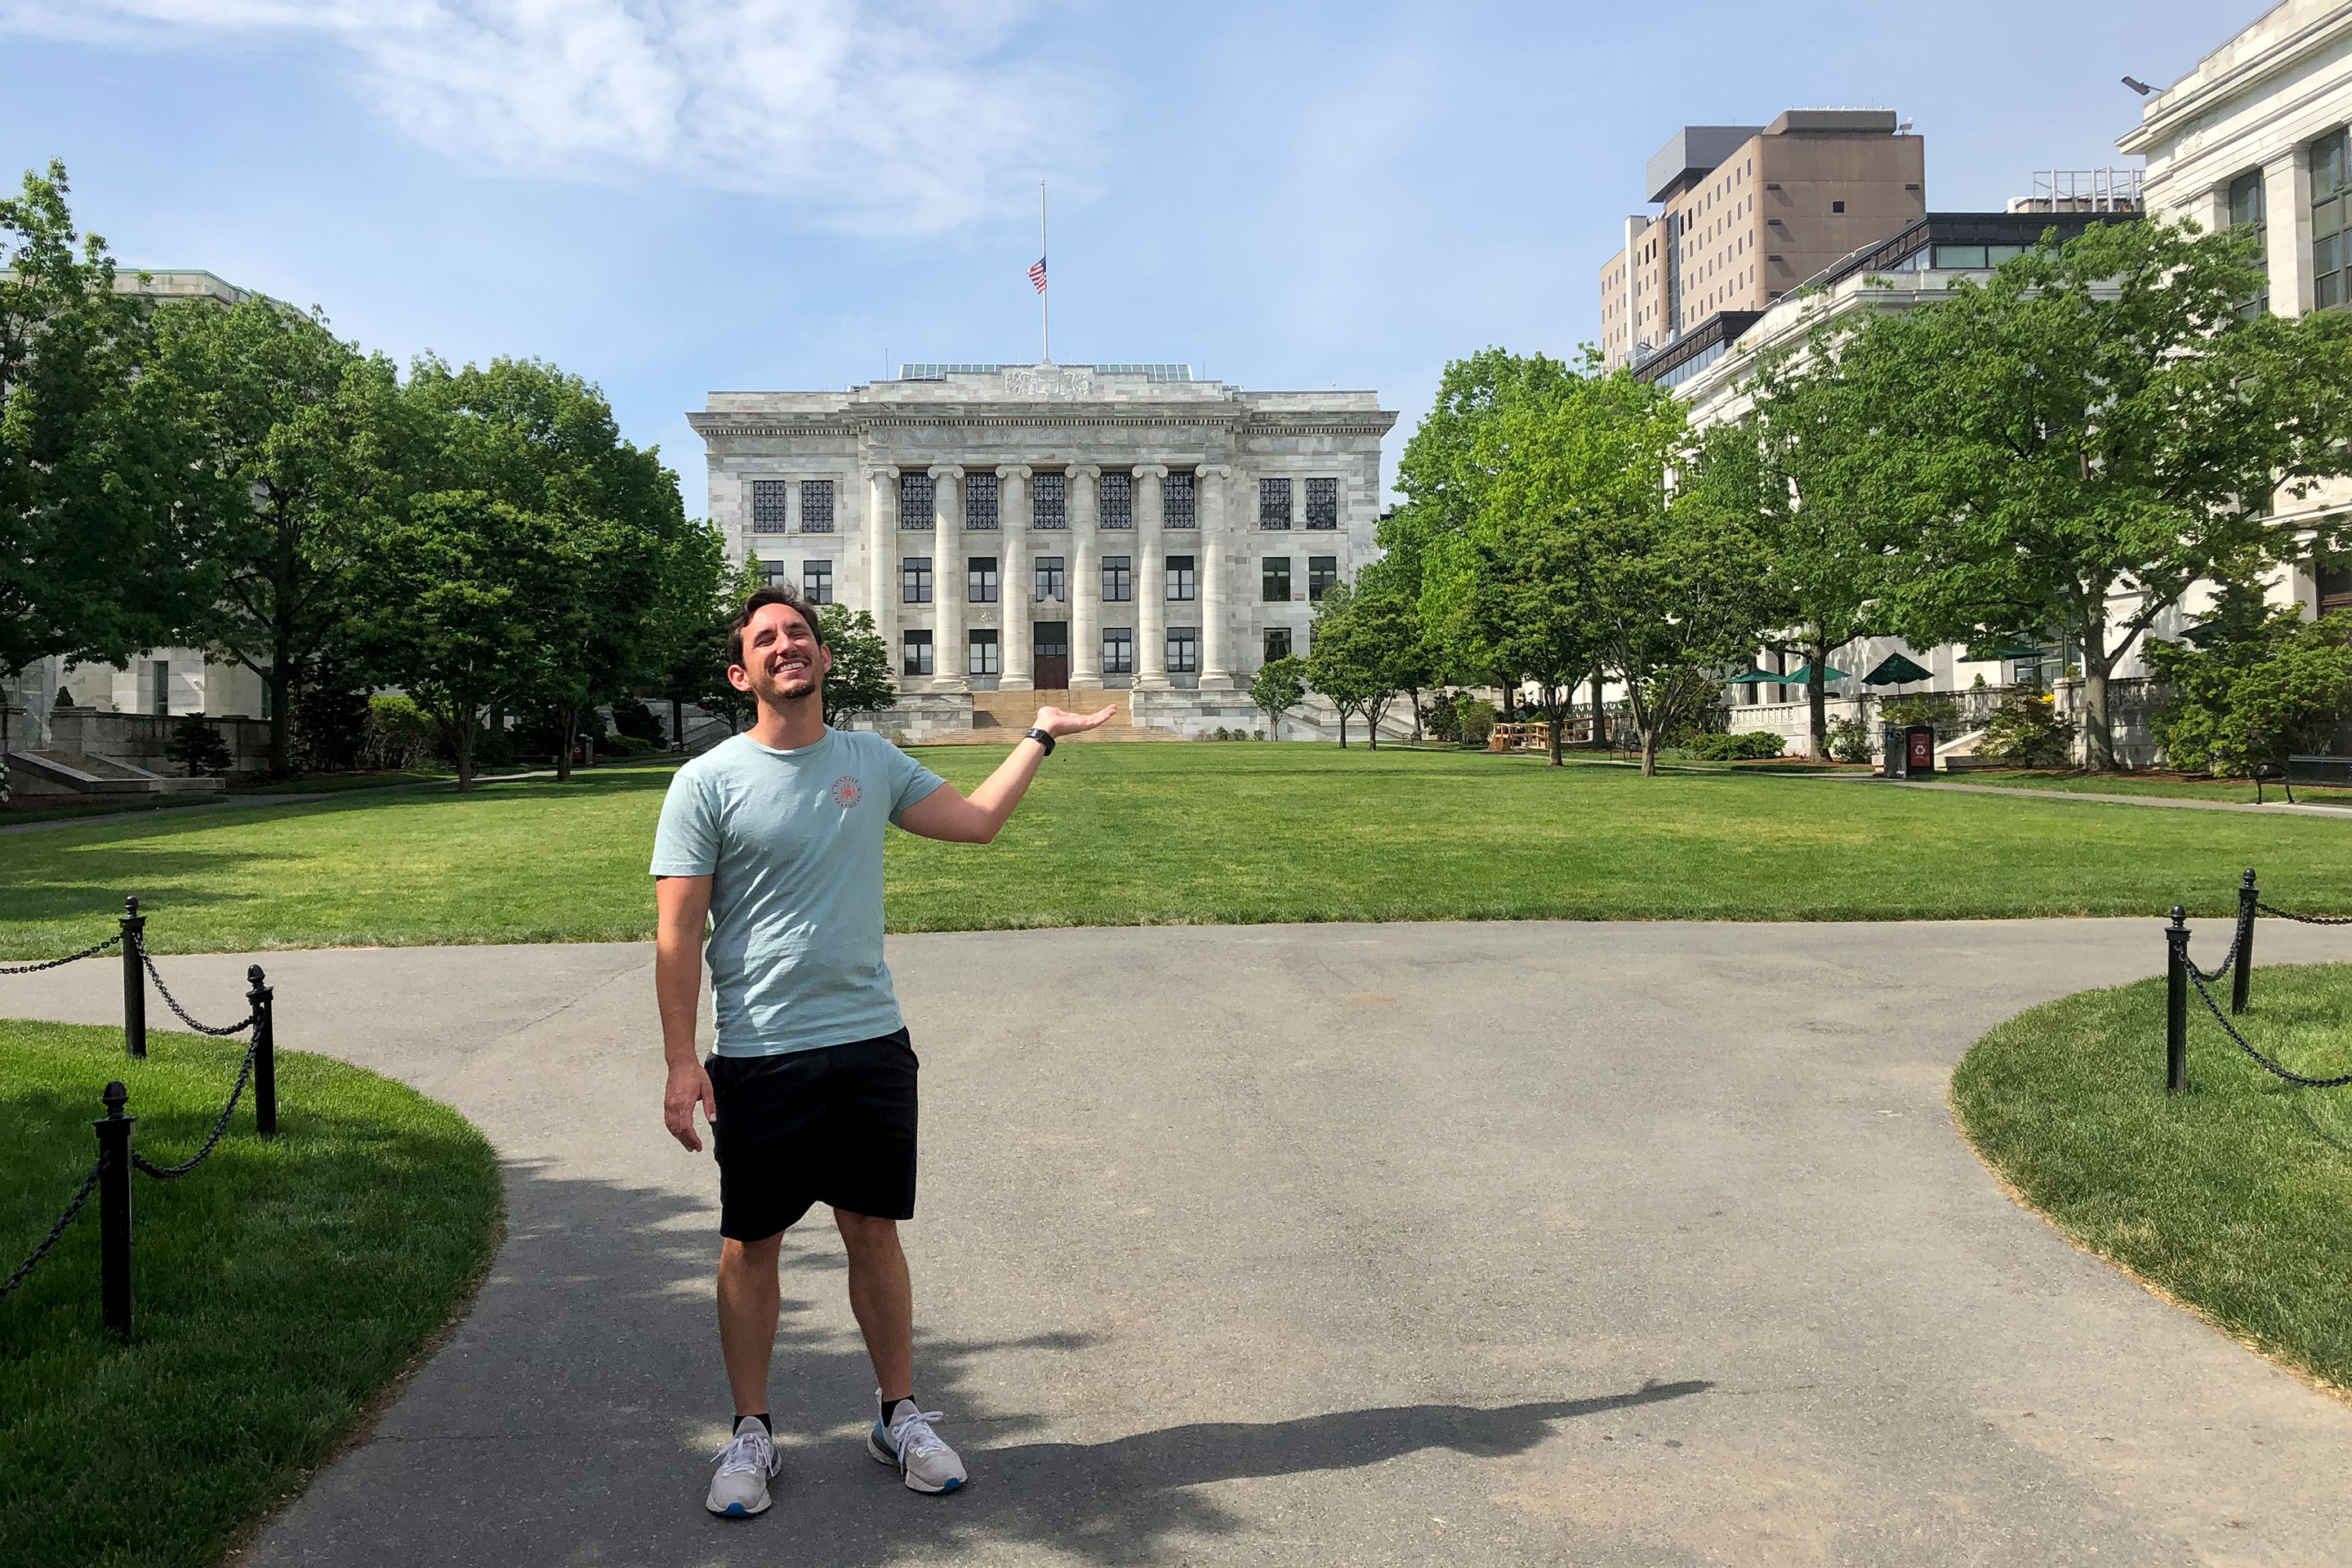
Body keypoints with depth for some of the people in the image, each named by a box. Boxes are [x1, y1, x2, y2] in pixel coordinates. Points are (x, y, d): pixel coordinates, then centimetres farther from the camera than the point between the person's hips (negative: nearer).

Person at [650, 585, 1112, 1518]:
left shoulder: (873, 762, 7)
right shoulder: (708, 783, -5)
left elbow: (976, 821, 18)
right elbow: (677, 931, -6)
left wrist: (1041, 736, 19)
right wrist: (680, 1061, -11)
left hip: (871, 1043, 3)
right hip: (758, 1057, -3)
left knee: (875, 1232, 12)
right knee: (751, 1244, 9)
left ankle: (900, 1416, 28)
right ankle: (751, 1433, 27)